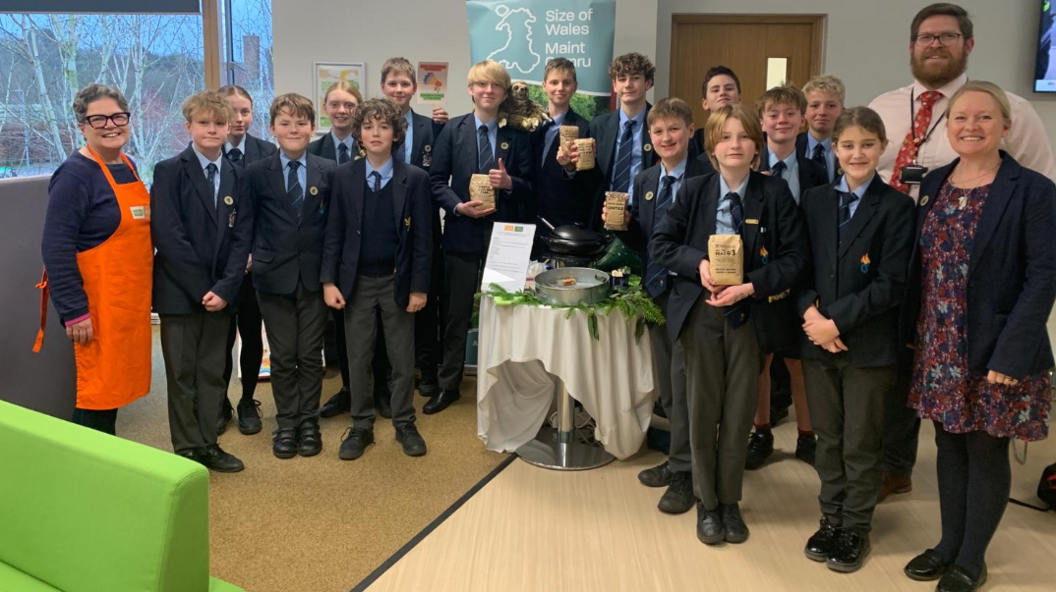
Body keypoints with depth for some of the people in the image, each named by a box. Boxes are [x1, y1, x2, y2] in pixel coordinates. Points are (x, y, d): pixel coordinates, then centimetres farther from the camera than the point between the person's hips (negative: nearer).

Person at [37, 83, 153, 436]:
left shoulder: (128, 167, 11)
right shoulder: (75, 175, -13)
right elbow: (56, 248, -17)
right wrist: (74, 312, -20)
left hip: (131, 301, 8)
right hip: (97, 305, -8)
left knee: (117, 383, 15)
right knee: (98, 390, -1)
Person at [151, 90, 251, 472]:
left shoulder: (237, 176, 6)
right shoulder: (169, 171, -6)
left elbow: (241, 236, 1)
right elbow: (167, 236, -13)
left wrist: (225, 287, -10)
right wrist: (201, 287, -16)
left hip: (220, 291, 4)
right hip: (180, 291, -3)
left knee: (213, 372, 11)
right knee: (182, 374, 6)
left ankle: (208, 444, 22)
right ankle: (187, 450, 17)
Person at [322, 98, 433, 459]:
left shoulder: (415, 179, -4)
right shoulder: (344, 177, 1)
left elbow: (423, 237, -4)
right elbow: (334, 232, 2)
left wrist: (419, 287, -8)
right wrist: (329, 281, -5)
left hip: (397, 281, -1)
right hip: (356, 281, 1)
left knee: (402, 358, 8)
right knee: (358, 358, 8)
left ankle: (404, 425, 23)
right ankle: (361, 427, 22)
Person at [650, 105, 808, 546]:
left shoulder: (775, 194, -4)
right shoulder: (693, 191, 1)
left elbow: (795, 258, -6)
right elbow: (660, 244, 2)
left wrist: (751, 286, -18)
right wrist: (697, 262, -15)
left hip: (752, 313, 0)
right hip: (701, 311, 1)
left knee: (740, 411, 10)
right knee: (702, 410, 8)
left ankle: (729, 501, 28)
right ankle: (706, 504, 25)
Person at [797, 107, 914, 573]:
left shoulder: (896, 207, -6)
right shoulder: (814, 200, 6)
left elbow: (891, 284, -11)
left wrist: (838, 321, -17)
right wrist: (809, 311, -12)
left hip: (868, 342, -3)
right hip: (817, 337, 3)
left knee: (861, 442, 8)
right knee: (827, 438, 14)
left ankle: (856, 529, 24)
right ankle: (831, 518, 29)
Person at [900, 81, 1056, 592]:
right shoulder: (934, 185, 7)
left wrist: (1011, 354, -19)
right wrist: (912, 333, 6)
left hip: (994, 349, -5)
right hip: (938, 347, 5)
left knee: (986, 453, 8)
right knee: (950, 445, 16)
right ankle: (949, 544, 31)